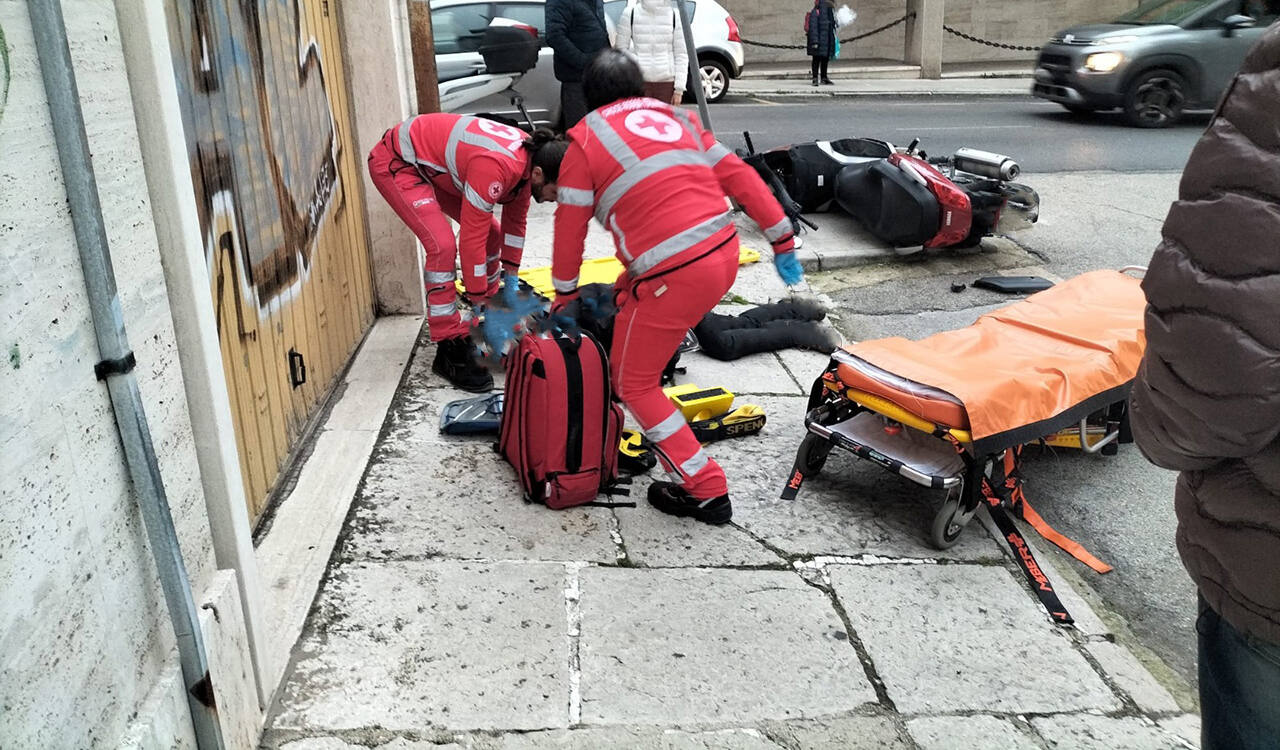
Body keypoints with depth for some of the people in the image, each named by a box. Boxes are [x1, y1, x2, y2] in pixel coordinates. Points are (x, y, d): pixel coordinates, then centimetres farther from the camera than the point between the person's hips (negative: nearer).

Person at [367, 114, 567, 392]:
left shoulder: (530, 156, -9)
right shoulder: (495, 168, -38)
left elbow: (515, 222, 5)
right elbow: (471, 239, -31)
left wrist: (511, 281, 10)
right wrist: (478, 300, -21)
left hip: (433, 160, 10)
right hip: (396, 162, -9)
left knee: (491, 233, 7)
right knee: (442, 244, -23)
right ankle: (450, 350, -15)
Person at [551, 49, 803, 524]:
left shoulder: (585, 139, 4)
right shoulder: (675, 117, 19)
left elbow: (569, 228, 5)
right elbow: (740, 177, 15)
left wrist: (564, 296, 19)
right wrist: (782, 240, 19)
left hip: (675, 275, -7)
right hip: (725, 253, 7)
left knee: (634, 382, 8)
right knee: (627, 296, 31)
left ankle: (706, 492, 7)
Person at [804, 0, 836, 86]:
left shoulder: (829, 13, 16)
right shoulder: (815, 13, -11)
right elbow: (813, 28, -18)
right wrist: (814, 41, -24)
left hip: (827, 42, 8)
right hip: (818, 42, -8)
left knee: (825, 59, 11)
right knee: (816, 59, -4)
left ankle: (824, 78, 19)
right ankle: (815, 79, 0)